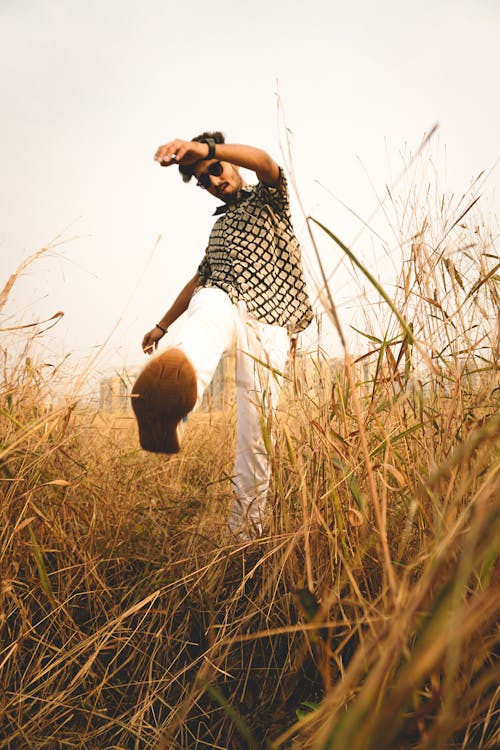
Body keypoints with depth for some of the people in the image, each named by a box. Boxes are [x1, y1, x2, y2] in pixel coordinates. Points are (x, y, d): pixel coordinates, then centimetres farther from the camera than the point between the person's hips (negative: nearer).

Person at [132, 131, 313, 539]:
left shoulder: (267, 199, 12)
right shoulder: (220, 225, 30)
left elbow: (266, 163, -13)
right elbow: (199, 279, 36)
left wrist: (207, 148, -32)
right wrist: (162, 325, 38)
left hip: (269, 326, -3)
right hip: (227, 309, 3)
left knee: (256, 432, -10)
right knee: (213, 304, -37)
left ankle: (246, 530, -1)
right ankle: (172, 395, -67)